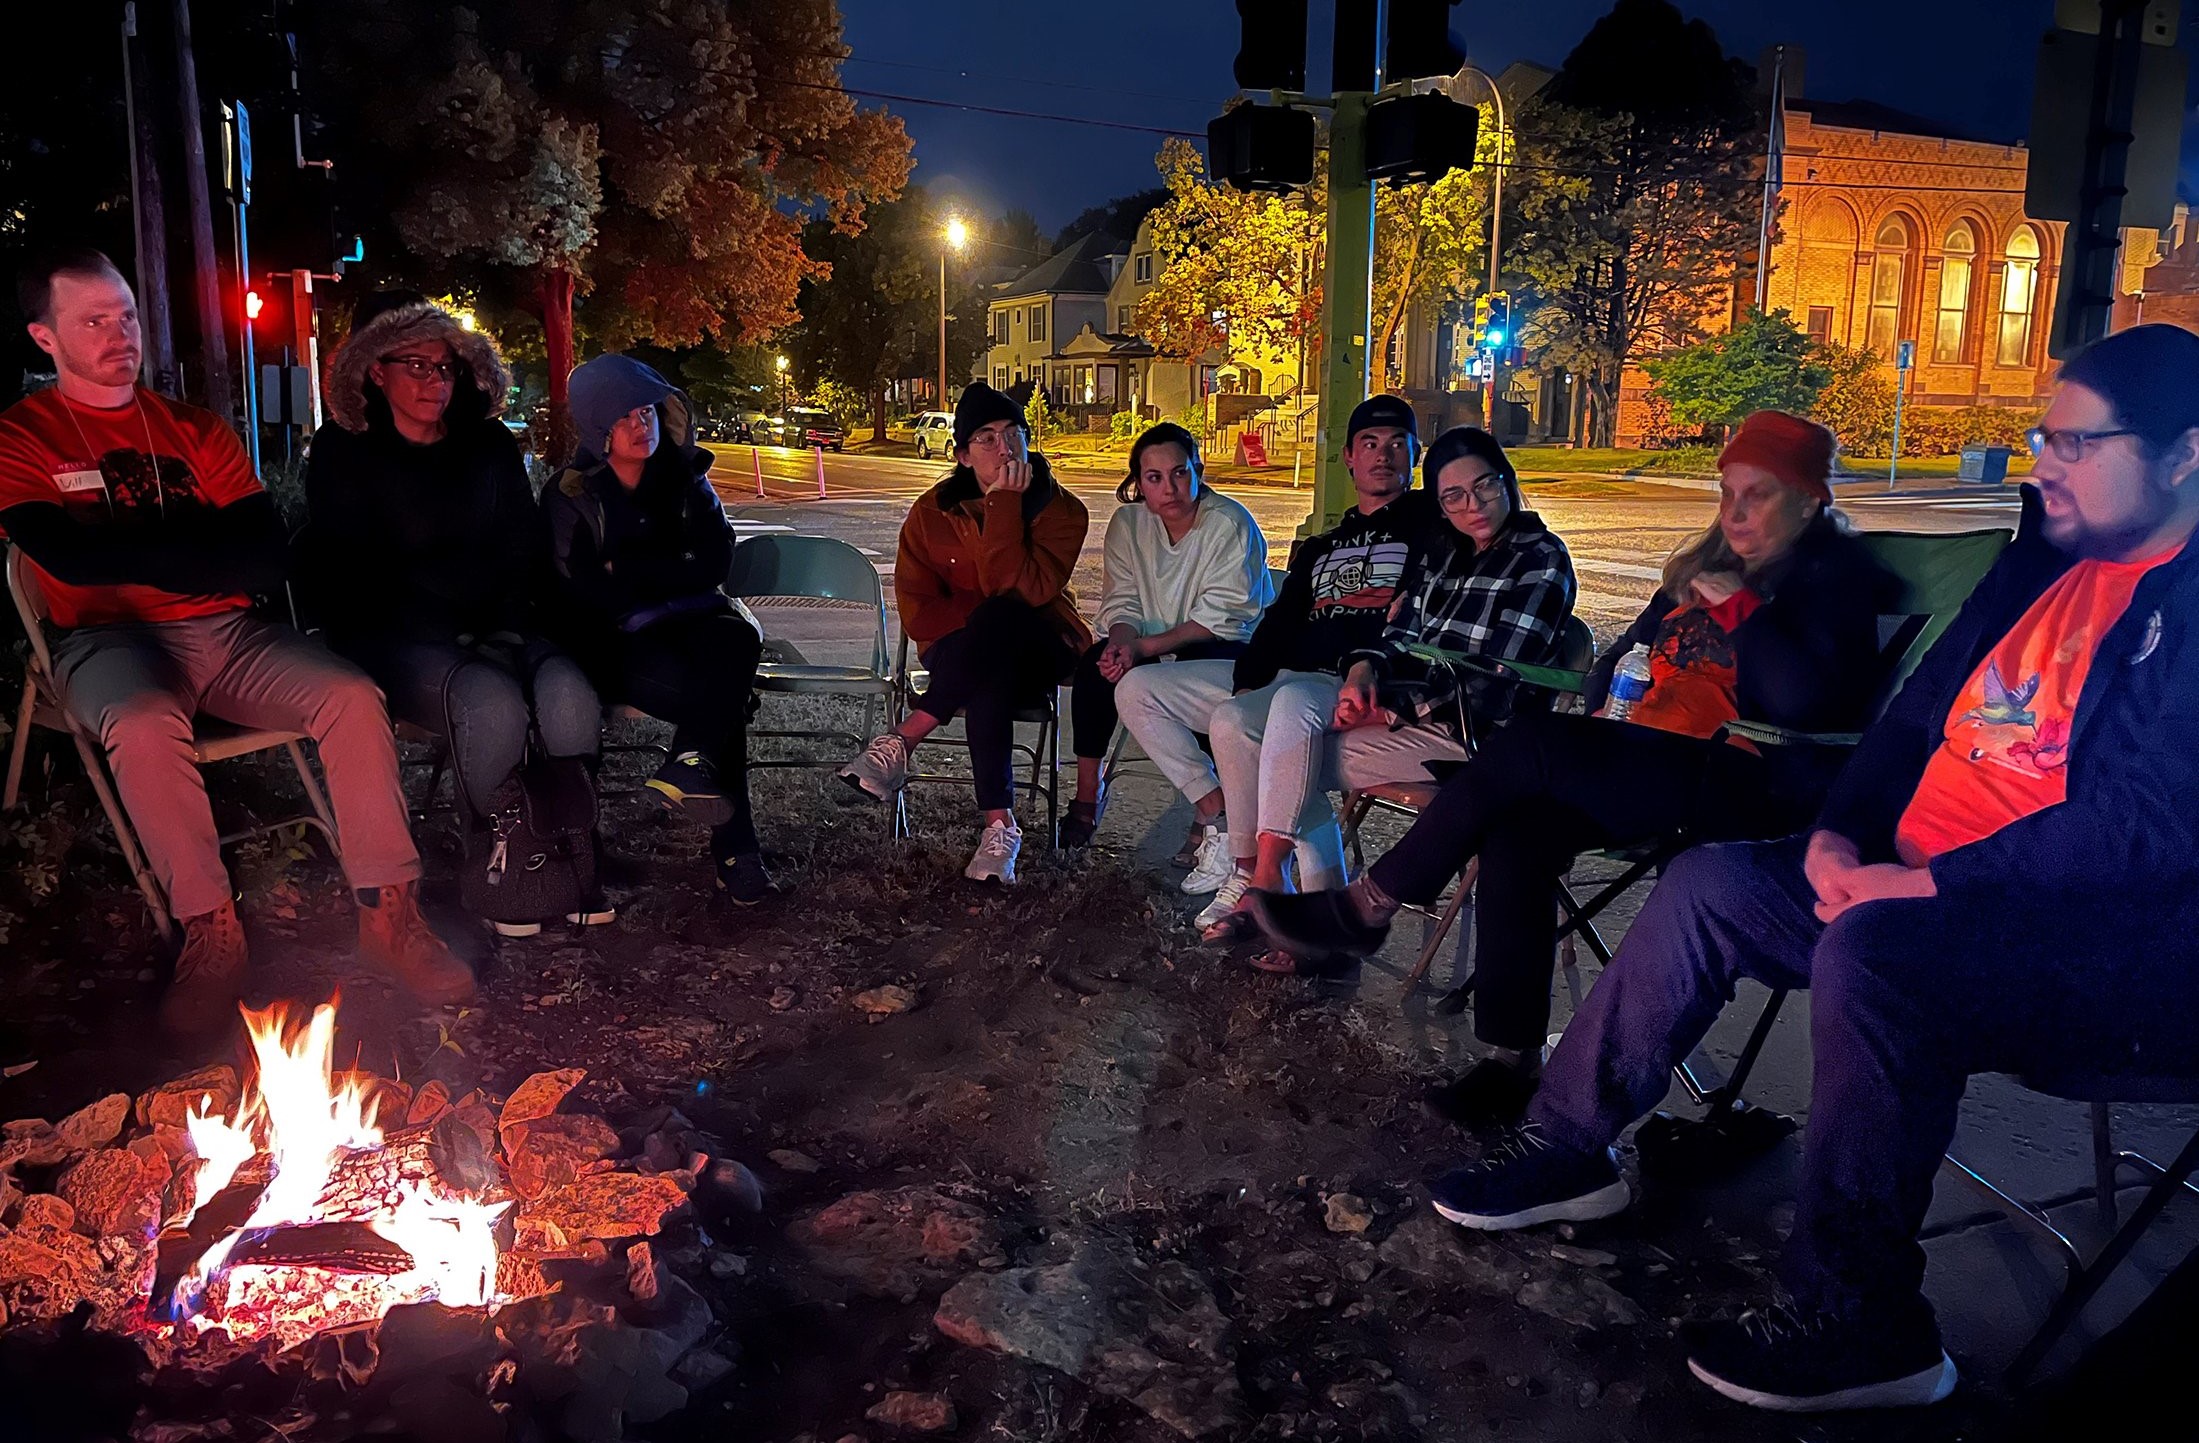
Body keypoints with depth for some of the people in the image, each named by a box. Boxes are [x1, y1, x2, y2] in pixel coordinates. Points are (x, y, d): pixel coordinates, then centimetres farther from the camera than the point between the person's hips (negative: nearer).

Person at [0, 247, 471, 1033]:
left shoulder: (194, 429, 13)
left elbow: (265, 556, 0)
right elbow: (71, 558, -14)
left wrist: (138, 551, -8)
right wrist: (204, 545, -8)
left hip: (227, 630, 3)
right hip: (112, 640, -3)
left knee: (352, 695, -22)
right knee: (145, 725, -37)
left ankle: (387, 911, -20)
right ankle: (211, 931, -21)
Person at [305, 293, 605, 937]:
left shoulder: (489, 443, 14)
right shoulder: (343, 453, 4)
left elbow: (525, 548, 11)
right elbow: (349, 576, -2)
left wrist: (507, 628, -7)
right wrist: (460, 635, -11)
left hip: (497, 629, 3)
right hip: (397, 640, -3)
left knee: (568, 690, -31)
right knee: (491, 702, -36)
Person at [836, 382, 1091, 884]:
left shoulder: (1060, 510, -7)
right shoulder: (932, 512, 0)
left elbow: (1020, 592, -22)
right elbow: (917, 612, -5)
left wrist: (1003, 504, -24)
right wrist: (980, 623, -19)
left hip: (1036, 655, -1)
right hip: (958, 654, 1)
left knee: (1000, 615, -37)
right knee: (989, 682, -38)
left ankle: (904, 738, -34)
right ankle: (999, 824, -35)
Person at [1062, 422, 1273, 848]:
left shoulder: (1230, 524, -16)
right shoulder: (1127, 524, -1)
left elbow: (1224, 616, -21)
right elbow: (1121, 603, -2)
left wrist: (1145, 647, -28)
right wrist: (1124, 641, -27)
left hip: (1232, 648, -5)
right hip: (1154, 649, 5)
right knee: (1095, 665, -22)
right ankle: (1087, 797, -12)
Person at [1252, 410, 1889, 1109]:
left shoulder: (1835, 578, -1)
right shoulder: (1709, 565, 22)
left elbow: (1809, 702, -18)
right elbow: (1625, 654, 29)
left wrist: (1737, 608, -13)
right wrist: (1607, 703, 9)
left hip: (1742, 782, -7)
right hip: (1651, 763, 7)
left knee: (1528, 746, -26)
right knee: (1519, 831, -24)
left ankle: (1366, 908, -15)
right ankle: (1513, 1057, -19)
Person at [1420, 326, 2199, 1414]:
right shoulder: (2049, 559, 13)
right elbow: (1918, 714, 15)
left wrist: (1928, 883, -24)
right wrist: (1838, 833, -1)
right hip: (1921, 884, 9)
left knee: (1869, 953, -35)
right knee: (1708, 885, 0)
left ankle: (1855, 1326, -18)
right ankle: (1566, 1149, 9)